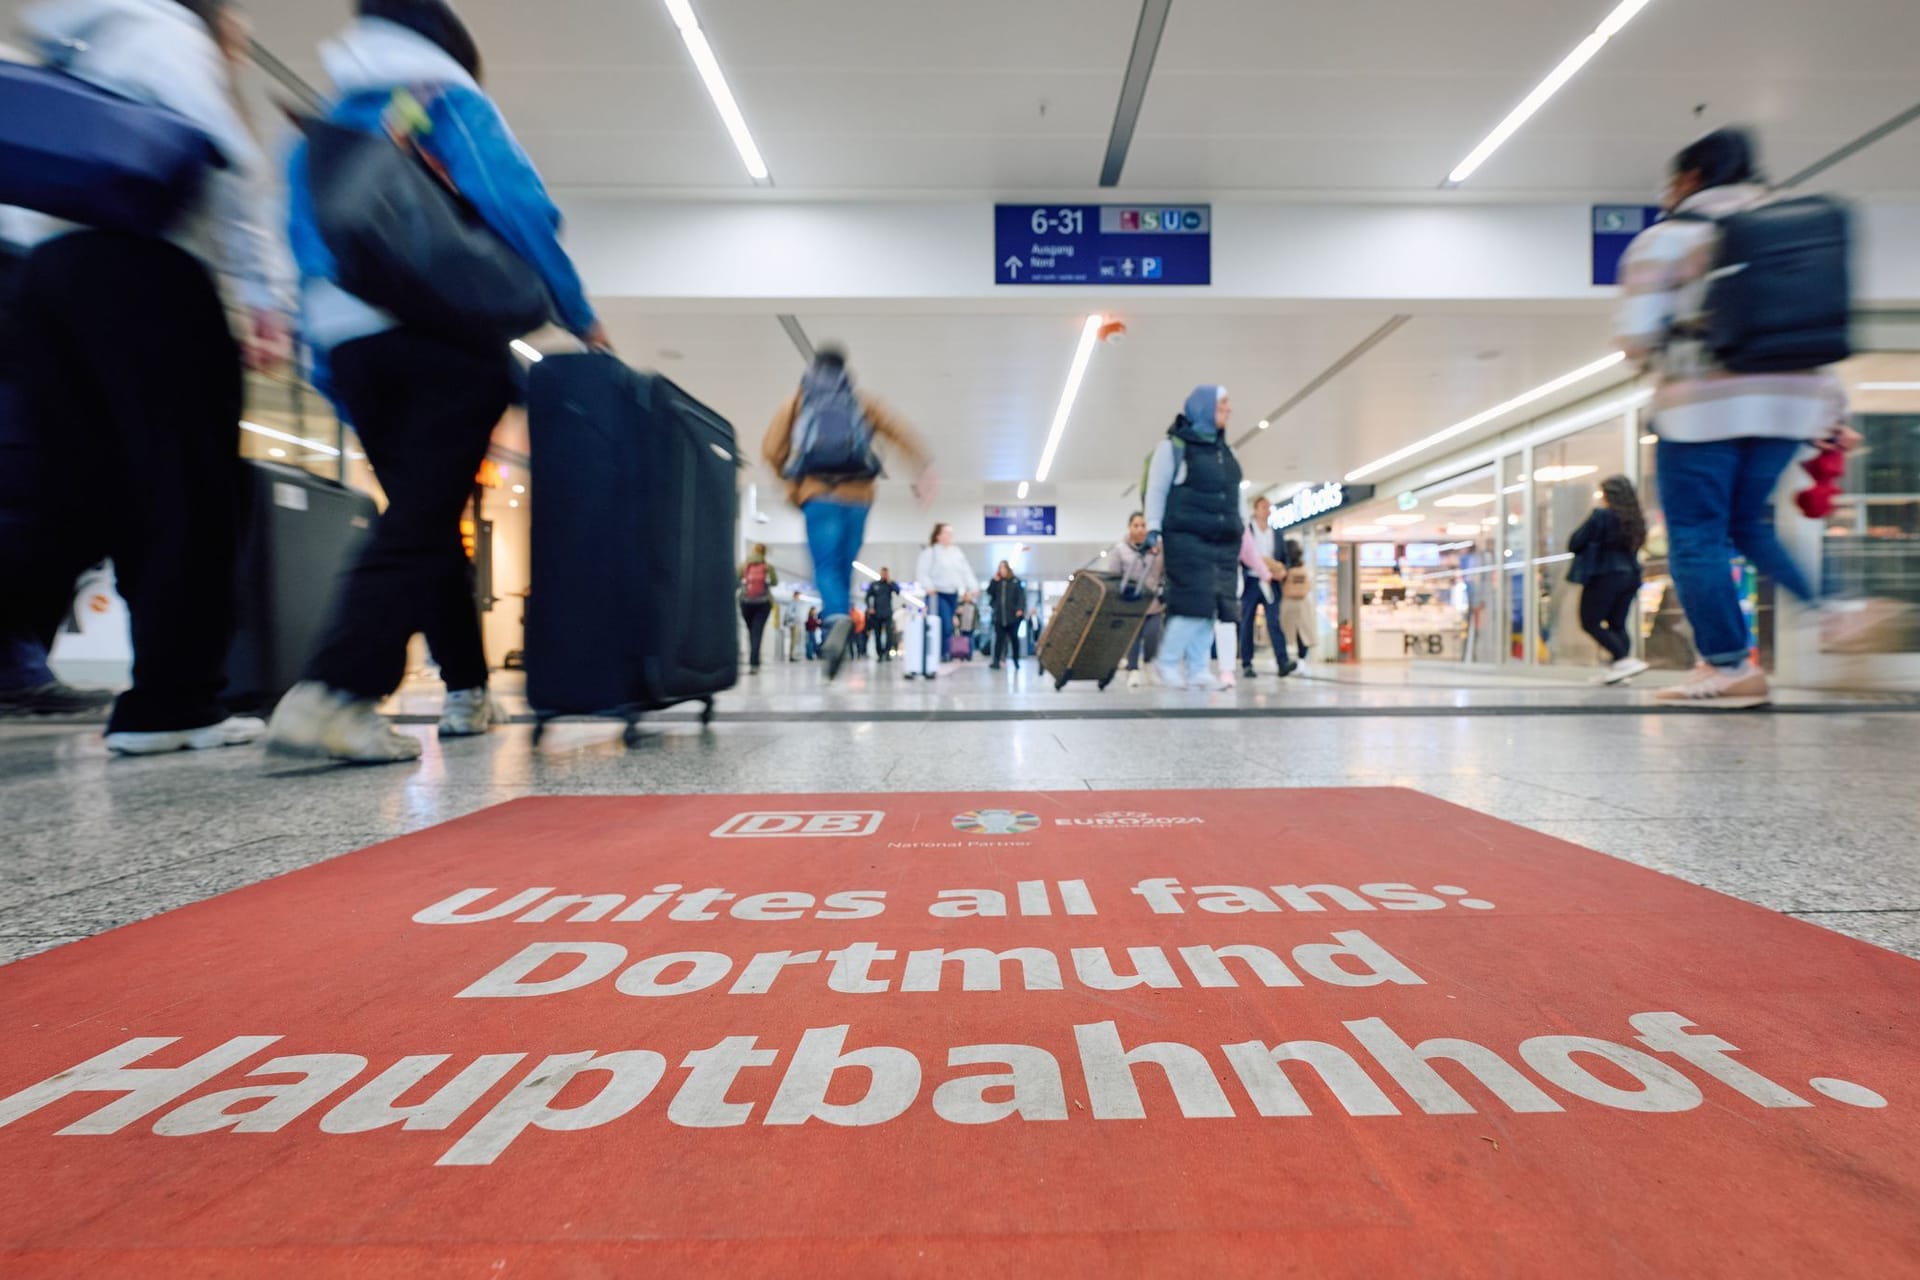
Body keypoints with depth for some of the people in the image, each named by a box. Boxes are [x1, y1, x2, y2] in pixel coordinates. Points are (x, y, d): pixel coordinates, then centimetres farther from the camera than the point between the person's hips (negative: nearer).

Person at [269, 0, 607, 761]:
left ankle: (466, 691, 13)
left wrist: (350, 401, 19)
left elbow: (309, 268, 18)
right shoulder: (447, 100, 10)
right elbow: (518, 207, -8)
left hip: (351, 351, 6)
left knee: (420, 518, 11)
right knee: (421, 525, -11)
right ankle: (333, 694, -24)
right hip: (449, 342, -5)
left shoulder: (316, 134, 25)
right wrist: (580, 319, -1)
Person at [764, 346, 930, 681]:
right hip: (857, 497, 2)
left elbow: (771, 450, 4)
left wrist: (791, 481, 19)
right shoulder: (863, 404, 16)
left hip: (819, 496, -1)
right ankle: (840, 621, 7)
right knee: (844, 567, 11)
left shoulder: (795, 404, 15)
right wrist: (925, 469, -6)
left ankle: (837, 619, -34)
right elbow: (900, 433, 2)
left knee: (826, 566, -7)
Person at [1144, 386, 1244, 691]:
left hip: (1223, 541, 7)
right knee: (1195, 602, -12)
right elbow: (1156, 490, -2)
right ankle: (1168, 663, 4)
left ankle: (1197, 669, 8)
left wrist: (1240, 533, 20)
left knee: (1221, 606, 1)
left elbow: (1234, 495, 25)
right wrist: (1153, 529, -11)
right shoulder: (1175, 445, 2)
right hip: (1187, 538, -7)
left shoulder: (1225, 449, 21)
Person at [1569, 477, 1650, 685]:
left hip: (1604, 575, -7)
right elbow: (1635, 547, 18)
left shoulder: (1601, 515, -11)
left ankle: (1625, 660, -14)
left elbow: (1575, 544, -10)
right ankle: (1619, 668, 3)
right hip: (1630, 575, 7)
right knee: (1618, 624, 10)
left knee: (1590, 623, -1)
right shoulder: (1636, 520, 9)